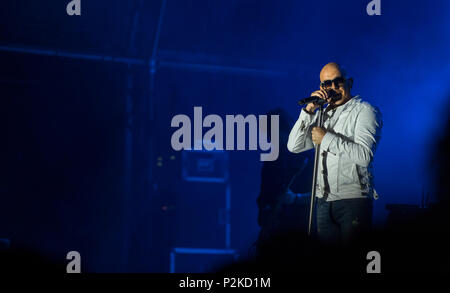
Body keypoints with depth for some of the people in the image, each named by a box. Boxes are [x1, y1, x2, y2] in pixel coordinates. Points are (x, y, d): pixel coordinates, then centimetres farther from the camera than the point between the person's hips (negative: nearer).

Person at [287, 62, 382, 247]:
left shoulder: (365, 111, -4)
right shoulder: (322, 115, 16)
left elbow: (364, 155, -18)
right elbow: (294, 147, 7)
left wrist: (326, 138, -14)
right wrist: (309, 110, -2)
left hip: (353, 199, -6)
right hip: (324, 202, 6)